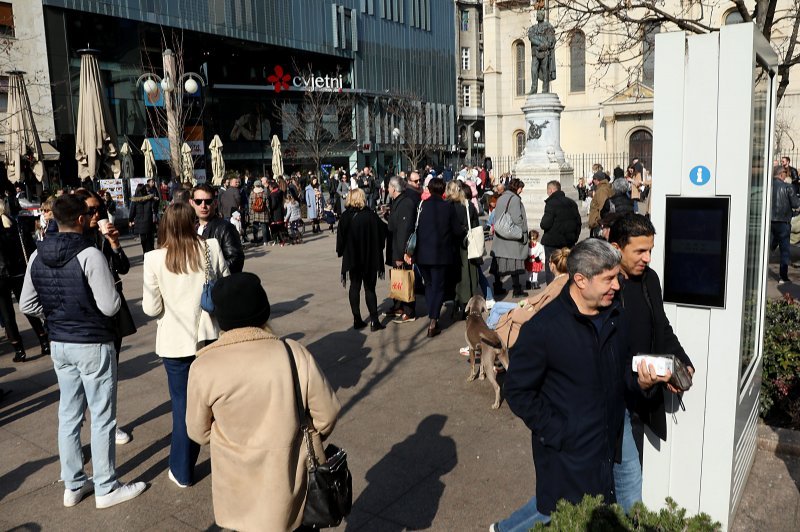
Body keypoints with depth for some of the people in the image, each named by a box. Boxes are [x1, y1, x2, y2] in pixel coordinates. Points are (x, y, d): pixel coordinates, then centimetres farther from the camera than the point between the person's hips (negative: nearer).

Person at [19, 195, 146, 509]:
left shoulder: (37, 256, 2)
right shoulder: (89, 255, -20)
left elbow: (27, 304, 7)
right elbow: (110, 306, -20)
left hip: (59, 344, 7)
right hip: (92, 344, -7)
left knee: (69, 415, 16)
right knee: (102, 418, 5)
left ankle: (73, 485, 28)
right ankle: (106, 489, 16)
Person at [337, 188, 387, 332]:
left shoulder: (345, 216, -7)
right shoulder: (371, 215, -11)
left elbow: (341, 238, -5)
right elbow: (382, 234, -7)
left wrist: (341, 251, 11)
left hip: (352, 258, 2)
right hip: (370, 259, -1)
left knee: (354, 287, 14)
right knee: (369, 288, 7)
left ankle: (357, 319, 13)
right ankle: (374, 321, 2)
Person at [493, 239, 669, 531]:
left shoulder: (617, 315, 0)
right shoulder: (542, 328, -19)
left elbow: (623, 370, 12)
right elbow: (517, 390, -14)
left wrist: (642, 381, -10)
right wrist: (557, 433, -16)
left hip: (610, 444, 6)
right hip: (567, 455, -6)